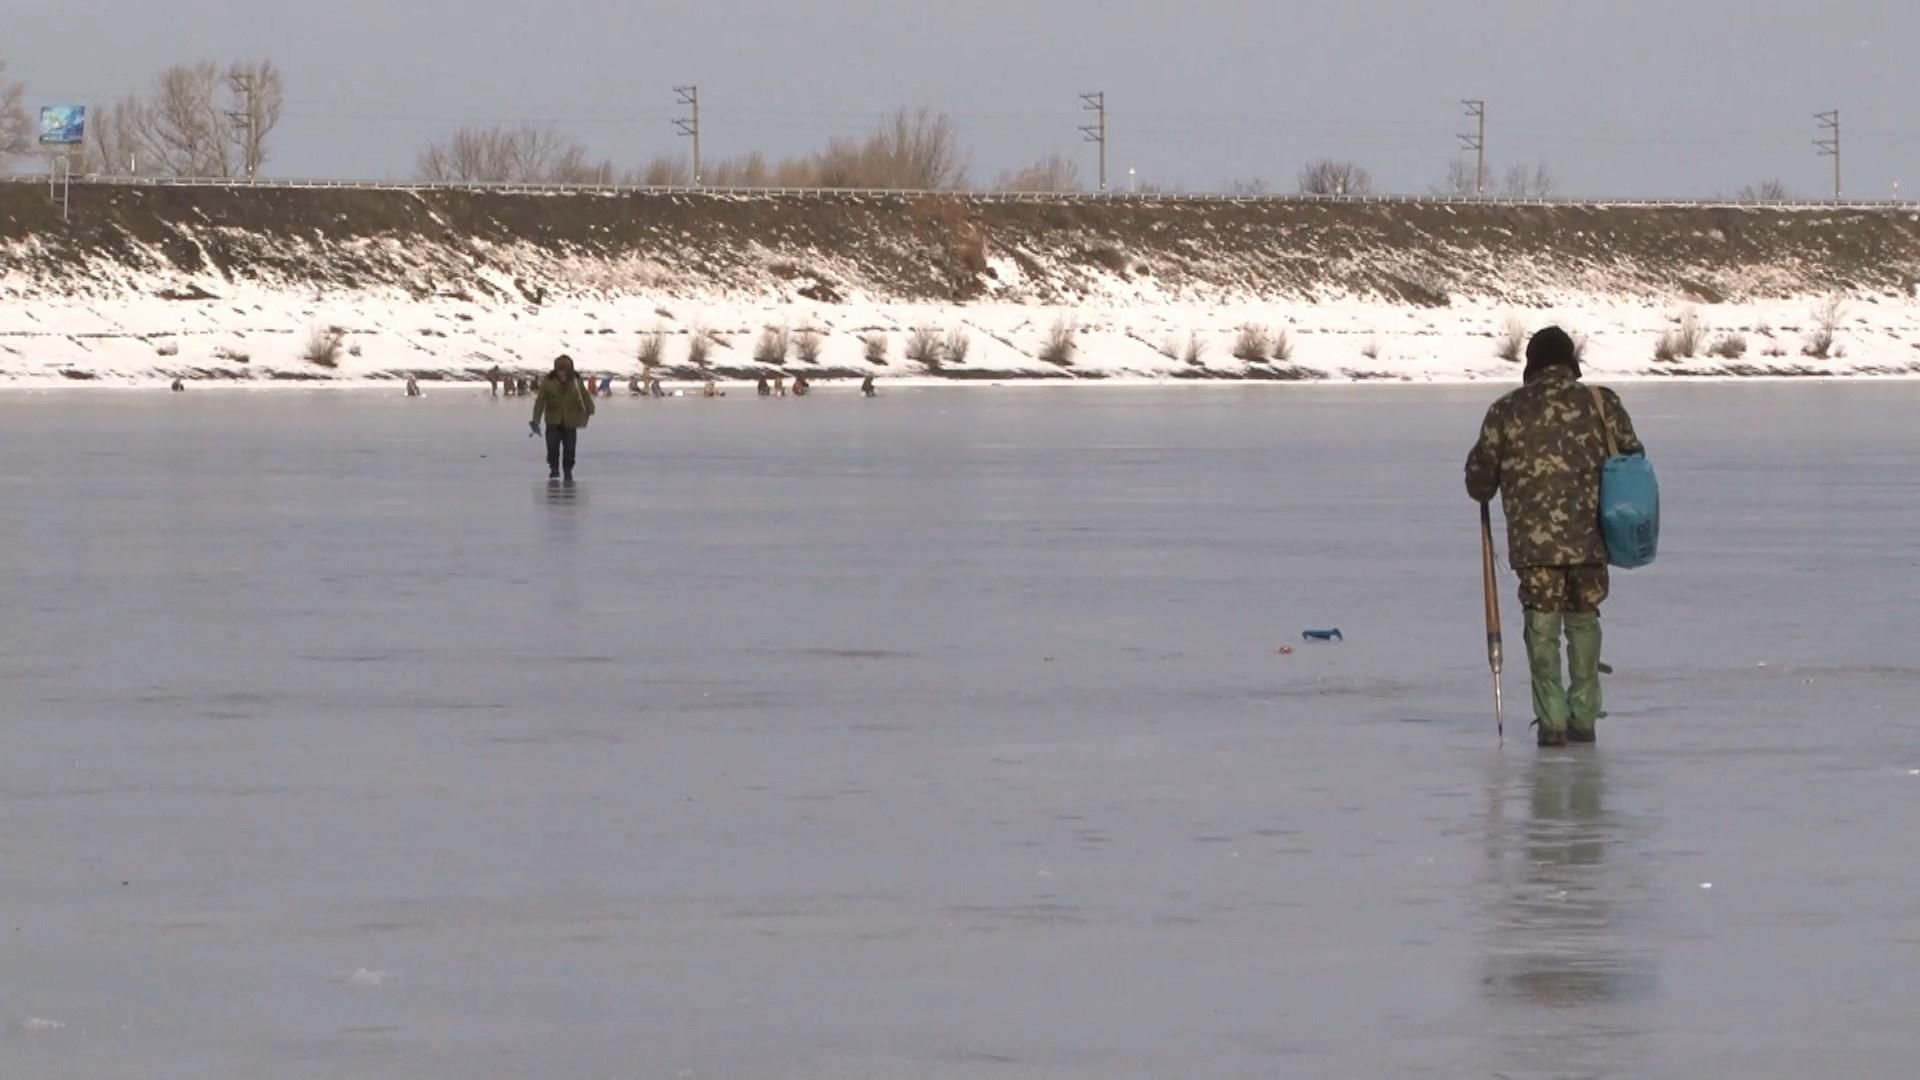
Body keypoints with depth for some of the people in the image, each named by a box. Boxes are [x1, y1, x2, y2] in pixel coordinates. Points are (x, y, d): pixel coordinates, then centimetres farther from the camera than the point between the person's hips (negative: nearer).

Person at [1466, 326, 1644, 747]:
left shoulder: (1506, 411, 1)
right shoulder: (1600, 402, 1)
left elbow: (1479, 480, 7)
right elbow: (1632, 456, 7)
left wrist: (1484, 491, 30)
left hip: (1533, 542, -1)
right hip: (1588, 539, 1)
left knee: (1543, 628, 5)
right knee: (1583, 622, 16)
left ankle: (1552, 721, -1)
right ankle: (1583, 717, 17)